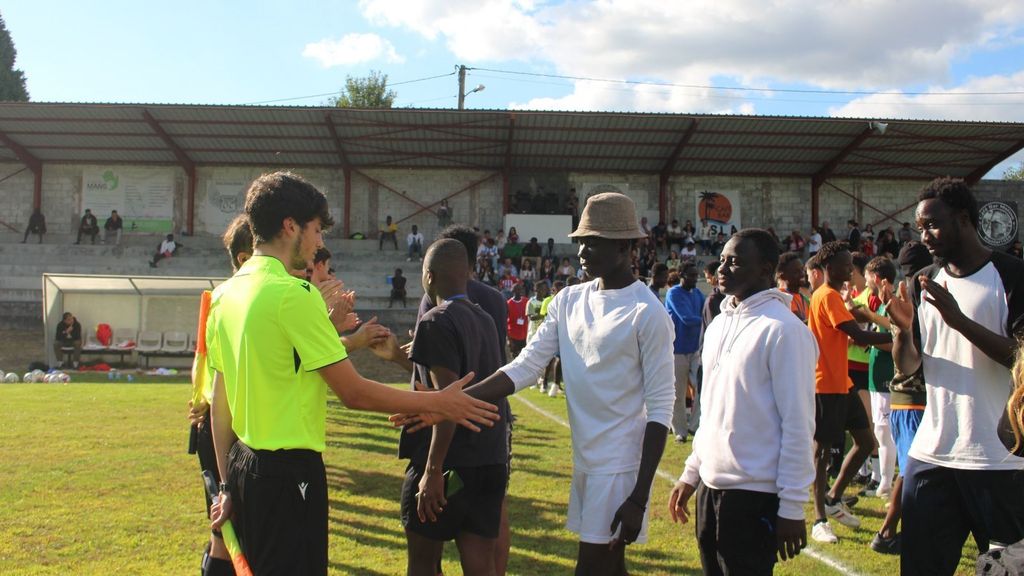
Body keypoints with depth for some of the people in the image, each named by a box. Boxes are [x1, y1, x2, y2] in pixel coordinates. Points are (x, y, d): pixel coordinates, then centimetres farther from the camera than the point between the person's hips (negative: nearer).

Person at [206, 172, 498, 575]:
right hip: (288, 471, -9)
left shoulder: (225, 294, 8)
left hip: (242, 465, 9)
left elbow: (219, 400, 11)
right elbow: (354, 393, -16)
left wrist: (227, 485, 17)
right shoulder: (294, 294, -18)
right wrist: (439, 402, -6)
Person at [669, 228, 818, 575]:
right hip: (710, 485, 7)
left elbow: (798, 424, -14)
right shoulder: (719, 325, 10)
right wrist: (692, 471, 15)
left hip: (754, 494, -7)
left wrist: (792, 507, -15)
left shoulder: (783, 330, -13)